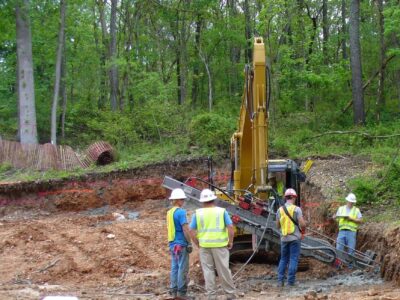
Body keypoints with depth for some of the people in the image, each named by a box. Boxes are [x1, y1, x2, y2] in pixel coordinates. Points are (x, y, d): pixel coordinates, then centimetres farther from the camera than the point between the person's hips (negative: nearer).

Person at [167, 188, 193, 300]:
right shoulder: (181, 212, -14)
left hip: (172, 244, 8)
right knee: (182, 268, -3)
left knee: (174, 268, 11)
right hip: (181, 244, -8)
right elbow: (185, 229, -18)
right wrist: (189, 243, -12)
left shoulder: (169, 212, 11)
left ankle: (174, 291, 13)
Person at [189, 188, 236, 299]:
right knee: (223, 270, 6)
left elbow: (192, 231, -1)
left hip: (204, 246, 1)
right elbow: (230, 227, -8)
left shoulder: (198, 213, 2)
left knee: (208, 270, 8)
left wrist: (197, 244, 9)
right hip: (220, 245, -1)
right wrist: (230, 242, 2)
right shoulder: (221, 211, -1)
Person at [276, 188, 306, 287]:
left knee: (283, 259, 14)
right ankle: (291, 281, -2)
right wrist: (302, 229, 7)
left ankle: (280, 280, 8)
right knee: (293, 259, 1)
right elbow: (302, 224, -14)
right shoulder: (296, 209, -10)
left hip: (284, 238, 4)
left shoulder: (280, 210, 4)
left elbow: (278, 225, 10)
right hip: (294, 237, -4)